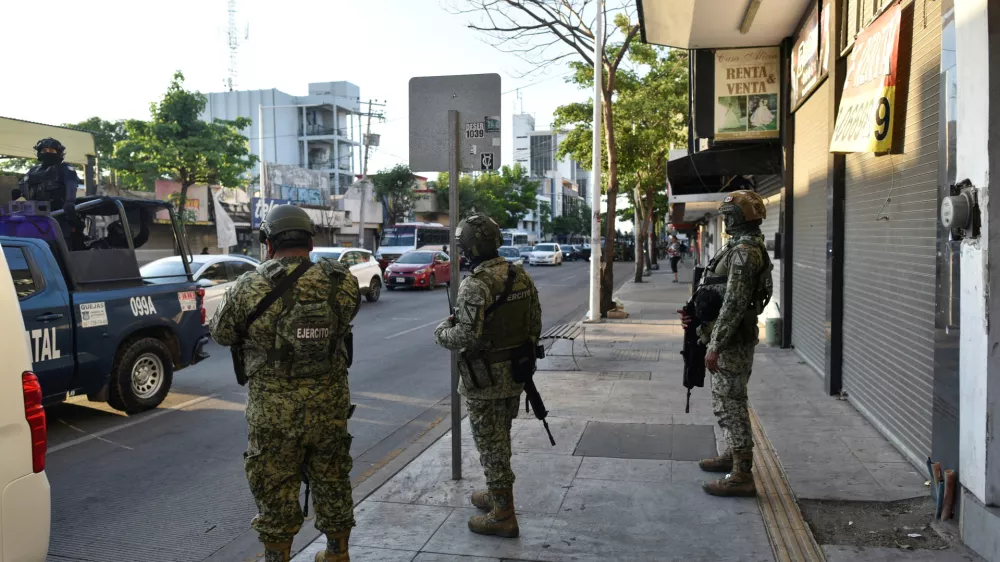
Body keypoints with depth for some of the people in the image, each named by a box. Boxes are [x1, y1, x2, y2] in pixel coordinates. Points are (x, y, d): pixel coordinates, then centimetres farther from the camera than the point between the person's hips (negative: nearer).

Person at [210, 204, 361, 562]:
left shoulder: (248, 287, -12)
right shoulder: (342, 282, -8)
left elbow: (222, 334, 3)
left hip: (273, 412, -2)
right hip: (330, 407, 3)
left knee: (275, 491, 13)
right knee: (332, 482, 20)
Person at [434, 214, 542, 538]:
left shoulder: (475, 285, -22)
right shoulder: (521, 277, 2)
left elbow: (466, 336, -27)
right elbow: (535, 325, 7)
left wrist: (441, 333, -7)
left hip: (485, 378, -7)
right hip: (514, 374, 8)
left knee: (490, 444, 4)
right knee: (501, 439, 22)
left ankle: (503, 516, 12)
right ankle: (497, 495, 38)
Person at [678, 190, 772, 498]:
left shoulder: (744, 252, -19)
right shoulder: (740, 247, 15)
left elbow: (734, 304, -24)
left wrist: (715, 346, -22)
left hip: (732, 341, -11)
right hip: (729, 338, 11)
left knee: (730, 403, -6)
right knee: (727, 400, 21)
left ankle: (741, 476, 0)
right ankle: (733, 455, 35)